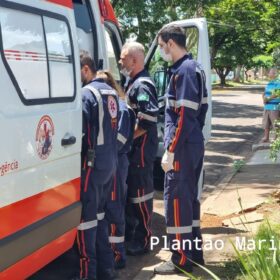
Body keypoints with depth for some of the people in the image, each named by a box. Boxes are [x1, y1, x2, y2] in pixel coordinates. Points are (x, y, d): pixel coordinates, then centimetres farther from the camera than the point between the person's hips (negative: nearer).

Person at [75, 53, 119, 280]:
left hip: (92, 163, -9)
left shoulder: (87, 93, -15)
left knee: (85, 217, -2)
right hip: (110, 162, 9)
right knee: (100, 213, 17)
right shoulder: (110, 91, 13)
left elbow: (79, 131, -18)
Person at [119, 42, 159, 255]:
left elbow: (147, 122, -24)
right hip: (133, 147, 10)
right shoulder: (134, 83, 14)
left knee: (141, 192, -2)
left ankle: (142, 241, 9)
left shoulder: (142, 85, -18)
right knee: (130, 189, 18)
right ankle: (129, 232, 32)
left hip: (141, 148, -10)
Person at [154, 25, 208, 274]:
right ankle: (194, 252, 26)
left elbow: (184, 116, -21)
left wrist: (170, 151, -19)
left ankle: (181, 260, 7)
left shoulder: (183, 71, -16)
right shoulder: (195, 68, 14)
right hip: (195, 144, 10)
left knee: (176, 200, -2)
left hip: (182, 147, -10)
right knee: (190, 197, 16)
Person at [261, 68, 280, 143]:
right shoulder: (269, 83, 16)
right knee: (266, 123, 13)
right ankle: (266, 138, 24)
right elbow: (264, 93, 19)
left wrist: (268, 98, -13)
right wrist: (264, 99, -1)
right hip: (267, 106, 8)